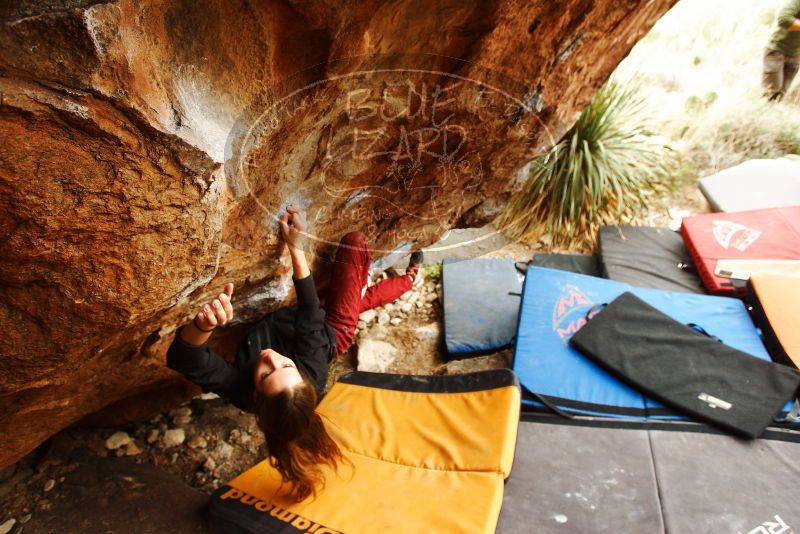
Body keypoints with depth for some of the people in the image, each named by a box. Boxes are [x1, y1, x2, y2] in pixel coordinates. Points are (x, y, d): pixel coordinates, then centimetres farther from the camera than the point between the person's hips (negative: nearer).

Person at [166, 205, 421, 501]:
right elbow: (310, 316, -34)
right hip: (334, 329, -2)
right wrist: (296, 247, -34)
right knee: (354, 242, 8)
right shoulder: (313, 370, -43)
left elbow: (184, 357, -48)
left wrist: (202, 325, -69)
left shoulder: (239, 390, -41)